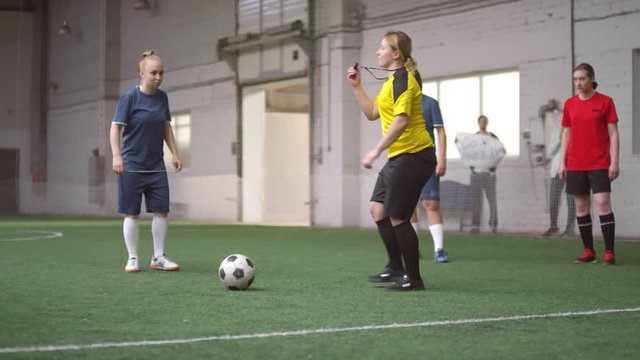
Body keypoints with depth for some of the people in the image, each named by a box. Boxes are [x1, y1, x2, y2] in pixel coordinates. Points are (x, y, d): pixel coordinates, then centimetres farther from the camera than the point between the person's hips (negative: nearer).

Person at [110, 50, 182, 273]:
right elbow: (115, 127, -12)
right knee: (132, 213, 1)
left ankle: (158, 257, 12)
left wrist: (175, 153, 11)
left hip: (156, 166, 5)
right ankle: (132, 258, 11)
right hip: (132, 165, -5)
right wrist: (116, 156, -22)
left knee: (161, 211, 2)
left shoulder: (162, 97, 5)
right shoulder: (129, 97, -10)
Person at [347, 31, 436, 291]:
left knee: (397, 218, -6)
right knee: (377, 209, 14)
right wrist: (356, 86, 16)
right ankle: (396, 267, 26)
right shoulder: (393, 80, 16)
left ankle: (413, 278, 5)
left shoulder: (402, 78, -15)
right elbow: (372, 113, 22)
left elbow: (401, 120, -25)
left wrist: (376, 151, -27)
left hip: (413, 155, -10)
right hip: (398, 157, 10)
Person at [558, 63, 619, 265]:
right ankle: (588, 252, 15)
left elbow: (613, 134, -3)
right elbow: (566, 135, 12)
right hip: (575, 165, 4)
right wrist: (562, 163, 7)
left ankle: (609, 253, -8)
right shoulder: (569, 104, 8)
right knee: (581, 207, 6)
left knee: (602, 203, -12)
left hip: (599, 163, -4)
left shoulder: (605, 102, -2)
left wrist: (615, 162, -10)